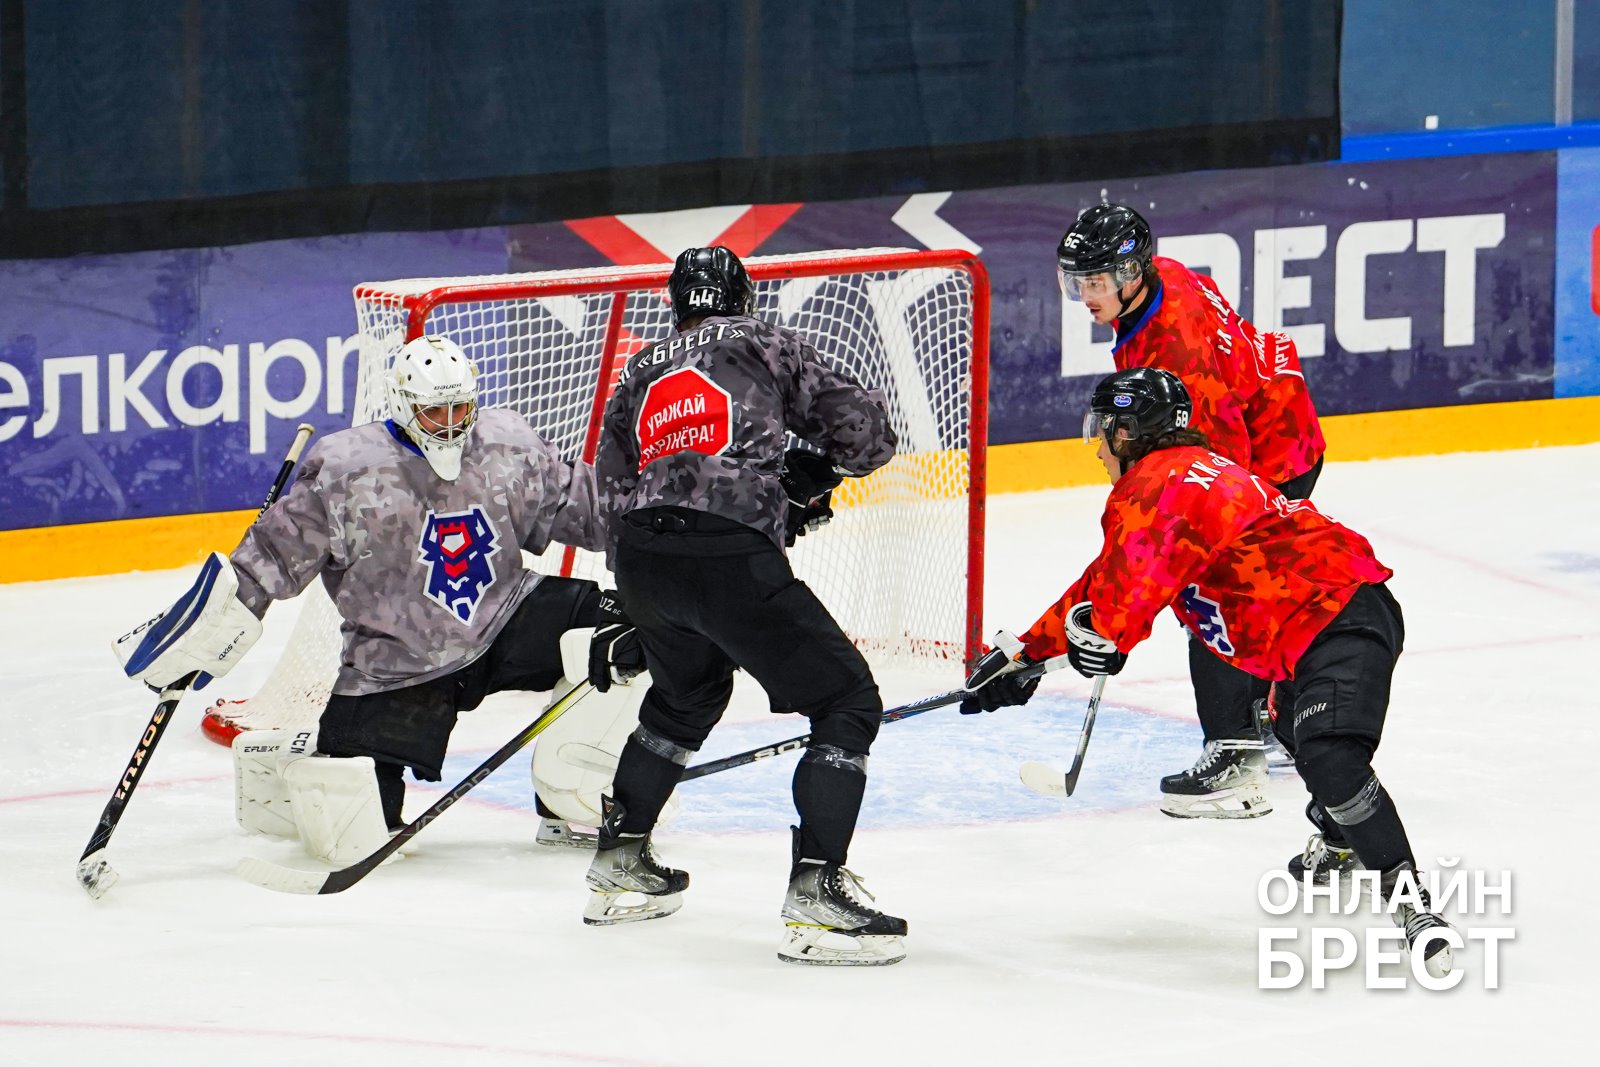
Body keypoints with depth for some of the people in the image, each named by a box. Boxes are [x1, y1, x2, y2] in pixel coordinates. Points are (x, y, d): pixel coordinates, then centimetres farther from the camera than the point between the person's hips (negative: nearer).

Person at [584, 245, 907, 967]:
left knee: (687, 693, 34)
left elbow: (613, 495, 23)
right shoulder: (763, 343, 15)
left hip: (642, 557, 6)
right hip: (730, 555, -6)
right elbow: (863, 430, 10)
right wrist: (813, 470, 30)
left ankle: (620, 860, 37)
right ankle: (816, 891, -13)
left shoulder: (637, 376, 28)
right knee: (848, 702, 1)